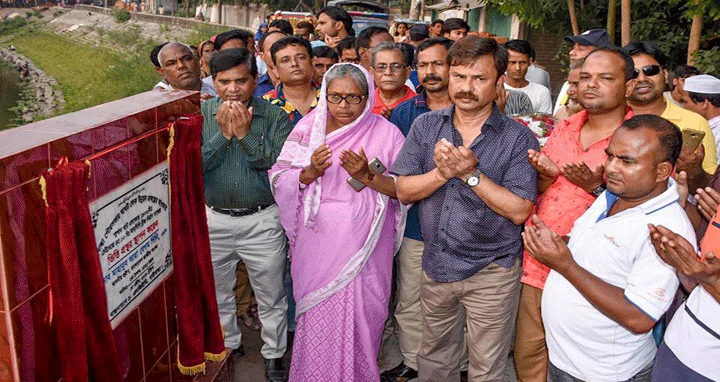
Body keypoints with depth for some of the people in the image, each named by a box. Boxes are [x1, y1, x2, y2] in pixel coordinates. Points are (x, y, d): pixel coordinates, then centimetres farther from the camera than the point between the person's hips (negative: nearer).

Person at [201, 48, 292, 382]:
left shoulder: (275, 116, -5)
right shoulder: (199, 115, -1)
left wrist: (245, 134, -21)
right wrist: (223, 133, -19)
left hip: (262, 220, -2)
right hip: (213, 220, 2)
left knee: (271, 297, 10)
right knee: (217, 293, 20)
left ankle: (274, 354, 32)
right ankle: (227, 345, 44)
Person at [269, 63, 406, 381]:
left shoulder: (386, 133, -1)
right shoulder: (308, 127, 3)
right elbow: (280, 181, 2)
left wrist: (368, 176, -18)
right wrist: (311, 172, -17)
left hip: (364, 245, -1)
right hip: (318, 244, 1)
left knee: (360, 316, 5)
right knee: (316, 318, 8)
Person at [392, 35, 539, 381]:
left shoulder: (518, 139, -11)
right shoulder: (426, 126, 0)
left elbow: (519, 210, -17)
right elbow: (403, 191, -4)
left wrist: (471, 173, -24)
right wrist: (442, 173, -21)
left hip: (491, 273, -3)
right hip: (436, 265, 4)